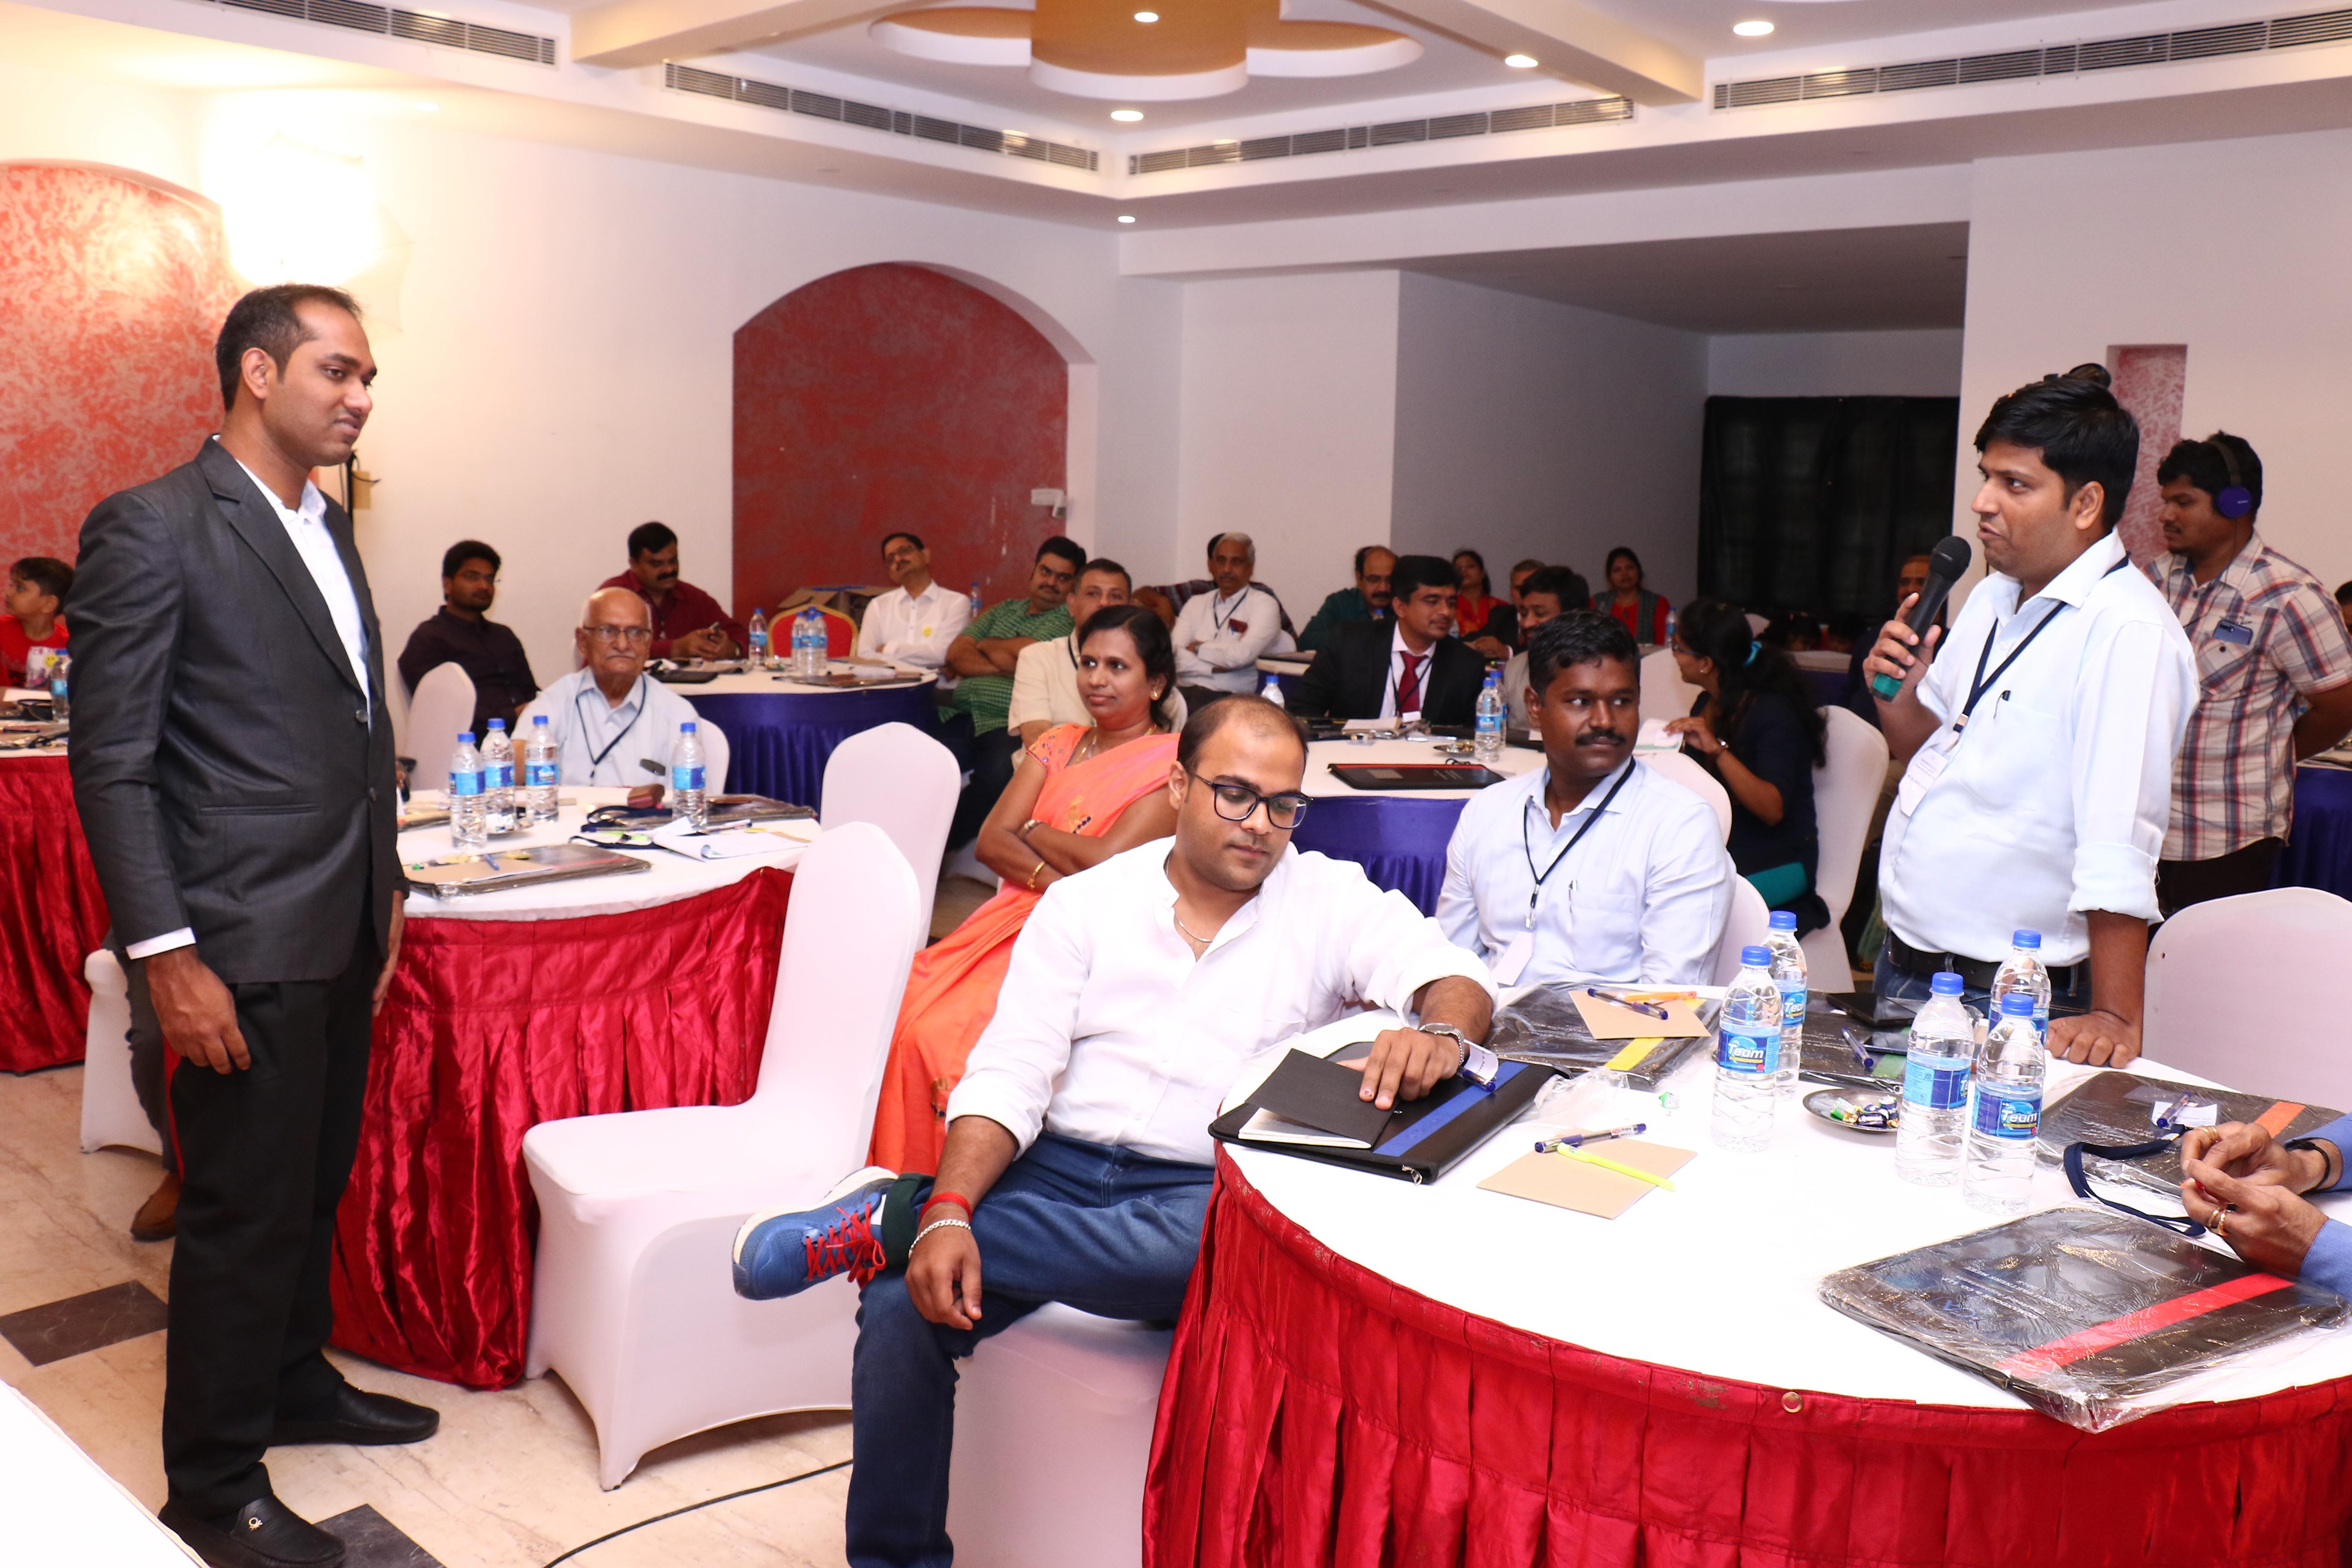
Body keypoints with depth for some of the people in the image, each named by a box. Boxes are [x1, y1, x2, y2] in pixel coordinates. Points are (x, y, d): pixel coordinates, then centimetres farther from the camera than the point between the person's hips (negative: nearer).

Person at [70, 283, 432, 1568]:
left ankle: (294, 1380, 38)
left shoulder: (326, 529, 14)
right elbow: (111, 764, -14)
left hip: (342, 933, 8)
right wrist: (167, 956, -17)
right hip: (244, 945, -7)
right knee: (245, 1209, 3)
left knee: (317, 1184, 19)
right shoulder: (151, 530, -11)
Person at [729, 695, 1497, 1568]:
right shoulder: (1085, 904, 8)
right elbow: (1009, 1076, 0)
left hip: (1203, 1196, -1)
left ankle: (896, 1217, -22)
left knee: (1247, 1240, -37)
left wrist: (1442, 1036, -34)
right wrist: (950, 1210, -17)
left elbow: (1457, 980, -8)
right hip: (1054, 1168, 1)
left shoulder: (1332, 899, 6)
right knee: (902, 1305, -23)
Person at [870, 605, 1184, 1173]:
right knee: (896, 1009, -19)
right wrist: (1057, 881, -12)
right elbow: (990, 841, 7)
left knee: (943, 1035, -27)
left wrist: (1030, 830, 3)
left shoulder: (1174, 761, -1)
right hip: (1015, 915, 6)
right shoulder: (1058, 744, 18)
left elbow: (1106, 860, -13)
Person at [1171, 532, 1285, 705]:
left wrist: (1198, 648, 2)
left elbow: (1242, 655, -11)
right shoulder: (1196, 603, 19)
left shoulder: (1264, 605, 6)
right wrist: (1214, 668, -10)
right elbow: (1175, 657, 5)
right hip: (1184, 691, 4)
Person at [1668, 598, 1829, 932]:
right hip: (1717, 848, 7)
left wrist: (1717, 748, -32)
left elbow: (1772, 810, -25)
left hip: (1779, 860, -7)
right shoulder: (1705, 705, 10)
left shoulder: (1774, 712, -14)